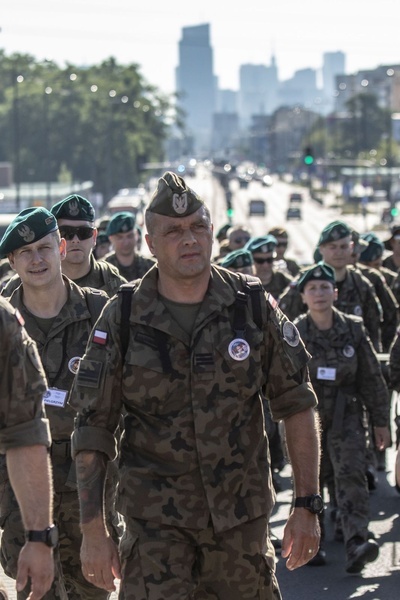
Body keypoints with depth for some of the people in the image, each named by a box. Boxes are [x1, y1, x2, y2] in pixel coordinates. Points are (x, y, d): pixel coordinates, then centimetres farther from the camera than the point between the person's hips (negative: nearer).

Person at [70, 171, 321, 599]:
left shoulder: (253, 306, -1)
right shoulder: (122, 319, -4)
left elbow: (297, 406, 3)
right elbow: (92, 428, -3)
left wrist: (306, 506, -1)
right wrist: (92, 530, -8)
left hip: (243, 514, 2)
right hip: (156, 516, -2)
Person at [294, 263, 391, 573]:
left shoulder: (353, 329, 0)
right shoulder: (295, 333, -3)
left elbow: (372, 377, 6)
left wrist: (381, 421, 8)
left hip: (346, 415, 0)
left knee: (352, 474, -13)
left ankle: (356, 542, -22)